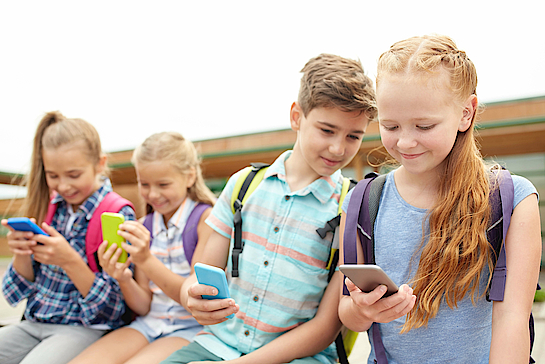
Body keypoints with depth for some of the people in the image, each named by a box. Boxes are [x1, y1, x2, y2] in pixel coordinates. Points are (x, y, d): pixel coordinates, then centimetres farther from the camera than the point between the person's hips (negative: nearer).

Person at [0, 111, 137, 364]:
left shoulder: (119, 216, -11)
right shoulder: (48, 206, 4)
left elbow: (111, 309, -12)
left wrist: (70, 260, -25)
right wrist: (21, 255, -12)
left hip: (86, 329, -6)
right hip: (34, 322, 6)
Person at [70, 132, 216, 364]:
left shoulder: (205, 218, -8)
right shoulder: (143, 226, 9)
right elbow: (144, 307, 9)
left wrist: (146, 260, -22)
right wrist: (123, 279, -13)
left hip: (193, 328, -5)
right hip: (149, 324, 5)